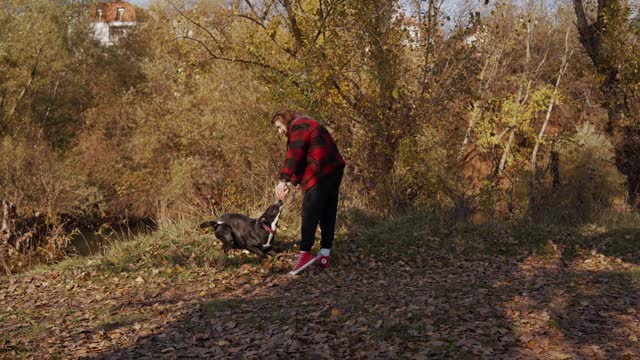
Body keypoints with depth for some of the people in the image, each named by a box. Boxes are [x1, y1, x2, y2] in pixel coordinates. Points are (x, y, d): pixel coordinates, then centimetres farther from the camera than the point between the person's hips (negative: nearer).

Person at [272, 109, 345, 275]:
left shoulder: (298, 126, -5)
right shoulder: (307, 125, 27)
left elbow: (293, 155, -20)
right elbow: (303, 159, 22)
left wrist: (283, 180, -25)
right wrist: (292, 182, 12)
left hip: (321, 174, -10)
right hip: (334, 170, 10)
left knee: (310, 214, -7)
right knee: (328, 214, 10)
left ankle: (305, 254, -6)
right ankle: (324, 255, 14)